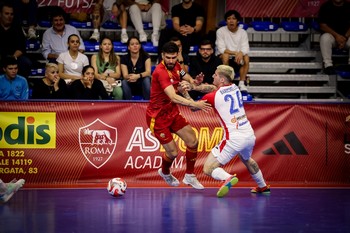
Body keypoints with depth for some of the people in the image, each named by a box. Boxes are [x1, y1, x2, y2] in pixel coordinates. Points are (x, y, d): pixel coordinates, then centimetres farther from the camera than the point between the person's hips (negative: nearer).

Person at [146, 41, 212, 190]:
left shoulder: (176, 66, -3)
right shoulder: (161, 72, -29)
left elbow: (188, 79, 17)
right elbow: (173, 97, -41)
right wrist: (195, 104, -52)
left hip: (172, 113, 8)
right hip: (157, 117, -8)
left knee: (193, 141, 2)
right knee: (172, 152, -5)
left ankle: (189, 176, 20)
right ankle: (165, 172, 29)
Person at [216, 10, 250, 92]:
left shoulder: (243, 32, 0)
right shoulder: (220, 31, -7)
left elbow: (245, 48, -11)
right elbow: (221, 49, -15)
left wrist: (241, 53, -36)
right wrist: (235, 53, -27)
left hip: (237, 60, 2)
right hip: (224, 59, -2)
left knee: (246, 57, -28)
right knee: (225, 55, -35)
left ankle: (242, 83, -25)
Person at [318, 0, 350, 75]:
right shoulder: (325, 7, -3)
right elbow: (322, 25, -9)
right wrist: (336, 35, -22)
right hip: (331, 34, -1)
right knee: (325, 38, -35)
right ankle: (328, 65, -33)